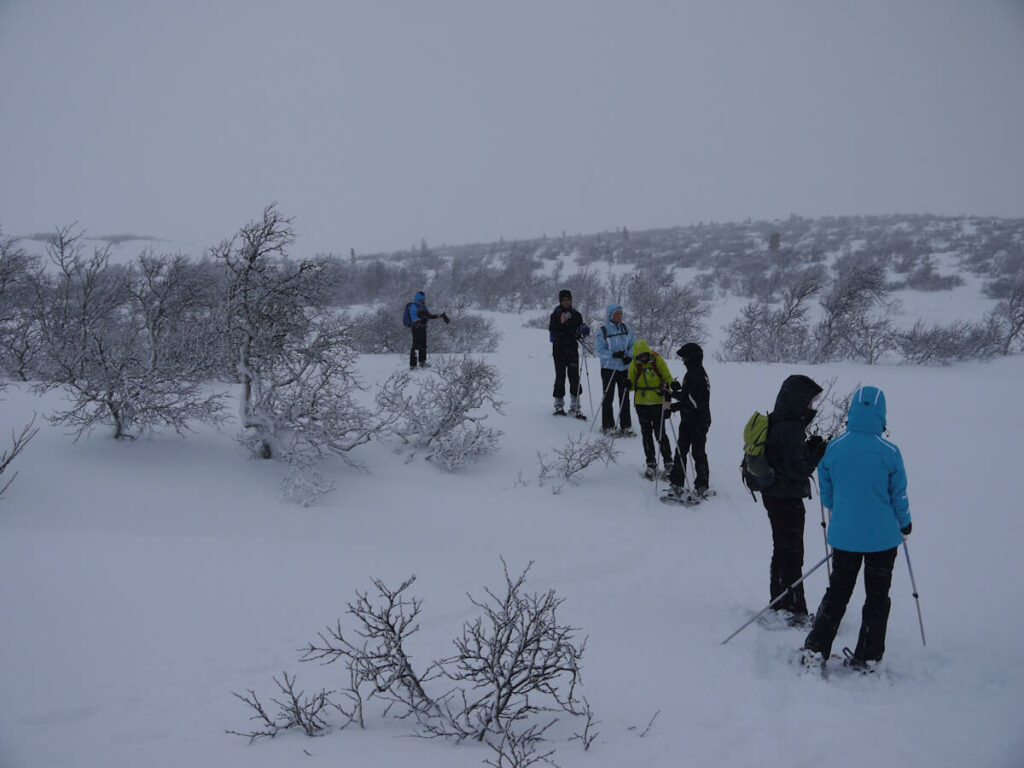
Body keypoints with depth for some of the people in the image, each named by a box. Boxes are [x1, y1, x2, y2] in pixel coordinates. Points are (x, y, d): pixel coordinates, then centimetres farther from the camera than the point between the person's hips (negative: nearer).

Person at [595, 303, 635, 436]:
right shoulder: (602, 331, -6)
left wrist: (630, 356, -11)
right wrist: (613, 354, -24)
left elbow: (633, 345, 8)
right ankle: (608, 427, 11)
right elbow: (600, 351, -9)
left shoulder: (627, 329, 5)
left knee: (624, 398, 7)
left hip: (624, 368, 3)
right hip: (608, 368, -3)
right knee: (608, 398, 2)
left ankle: (626, 426, 14)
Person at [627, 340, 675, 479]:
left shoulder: (657, 361, -7)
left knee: (660, 433, -4)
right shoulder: (634, 364, -2)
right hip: (641, 404, 3)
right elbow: (632, 383, 2)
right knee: (646, 434, 7)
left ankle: (668, 462, 9)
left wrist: (667, 390, -19)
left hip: (657, 402, -2)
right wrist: (628, 385, -22)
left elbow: (667, 377, -1)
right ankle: (651, 464, 16)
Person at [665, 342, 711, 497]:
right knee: (680, 451, 9)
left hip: (699, 422, -9)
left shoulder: (699, 376, -18)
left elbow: (693, 402, -23)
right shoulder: (691, 374, 13)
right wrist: (674, 393, 2)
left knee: (698, 453, -1)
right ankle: (677, 483, 14)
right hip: (687, 420, 9)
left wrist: (674, 406, -21)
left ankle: (702, 486, 9)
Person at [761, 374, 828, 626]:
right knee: (792, 554, -1)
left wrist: (811, 446, 0)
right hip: (786, 499, -10)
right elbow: (798, 470, -24)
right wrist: (819, 452, -14)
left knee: (782, 550, 20)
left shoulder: (777, 423, 7)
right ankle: (793, 609, 7)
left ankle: (780, 603, 31)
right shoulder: (790, 429, -24)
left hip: (774, 495, 10)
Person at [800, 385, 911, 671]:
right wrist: (905, 523, 16)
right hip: (883, 537, -2)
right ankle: (867, 657, 19)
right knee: (877, 596, 14)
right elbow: (899, 495, -3)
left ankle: (815, 649, 13)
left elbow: (826, 492, 2)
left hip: (843, 535, 2)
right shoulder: (889, 452, -14)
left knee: (837, 591, 17)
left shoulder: (833, 449, -9)